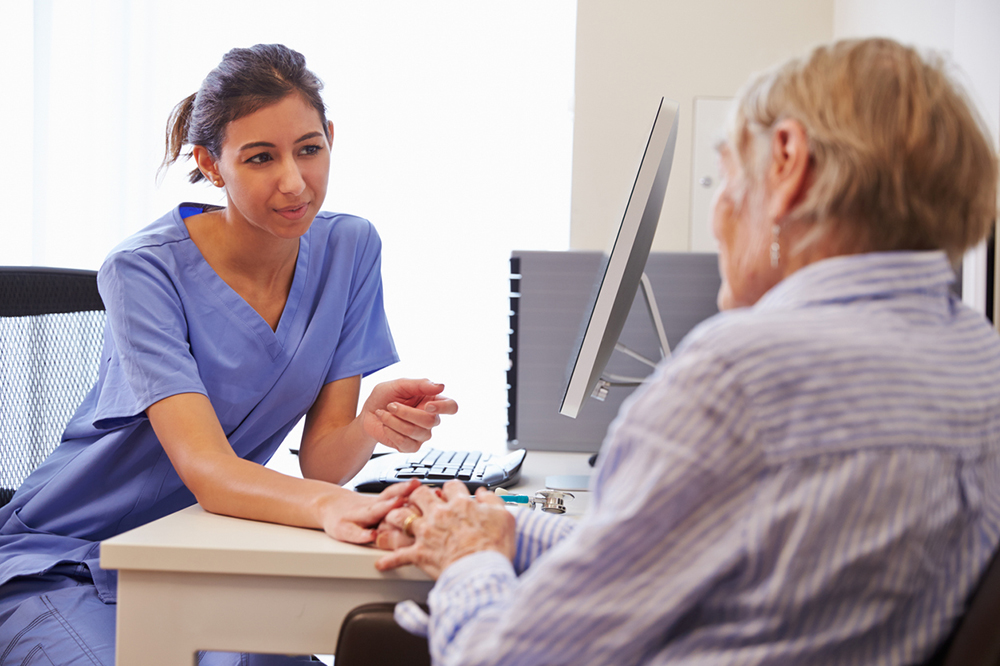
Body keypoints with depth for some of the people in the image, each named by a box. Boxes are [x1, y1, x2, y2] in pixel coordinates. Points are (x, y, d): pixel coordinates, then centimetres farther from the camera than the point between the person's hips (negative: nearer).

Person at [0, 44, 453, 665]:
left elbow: (320, 458, -7)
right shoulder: (145, 270, -19)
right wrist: (326, 505, -51)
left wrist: (373, 426, -31)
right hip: (62, 564, -4)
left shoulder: (348, 248, -5)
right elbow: (206, 467, -30)